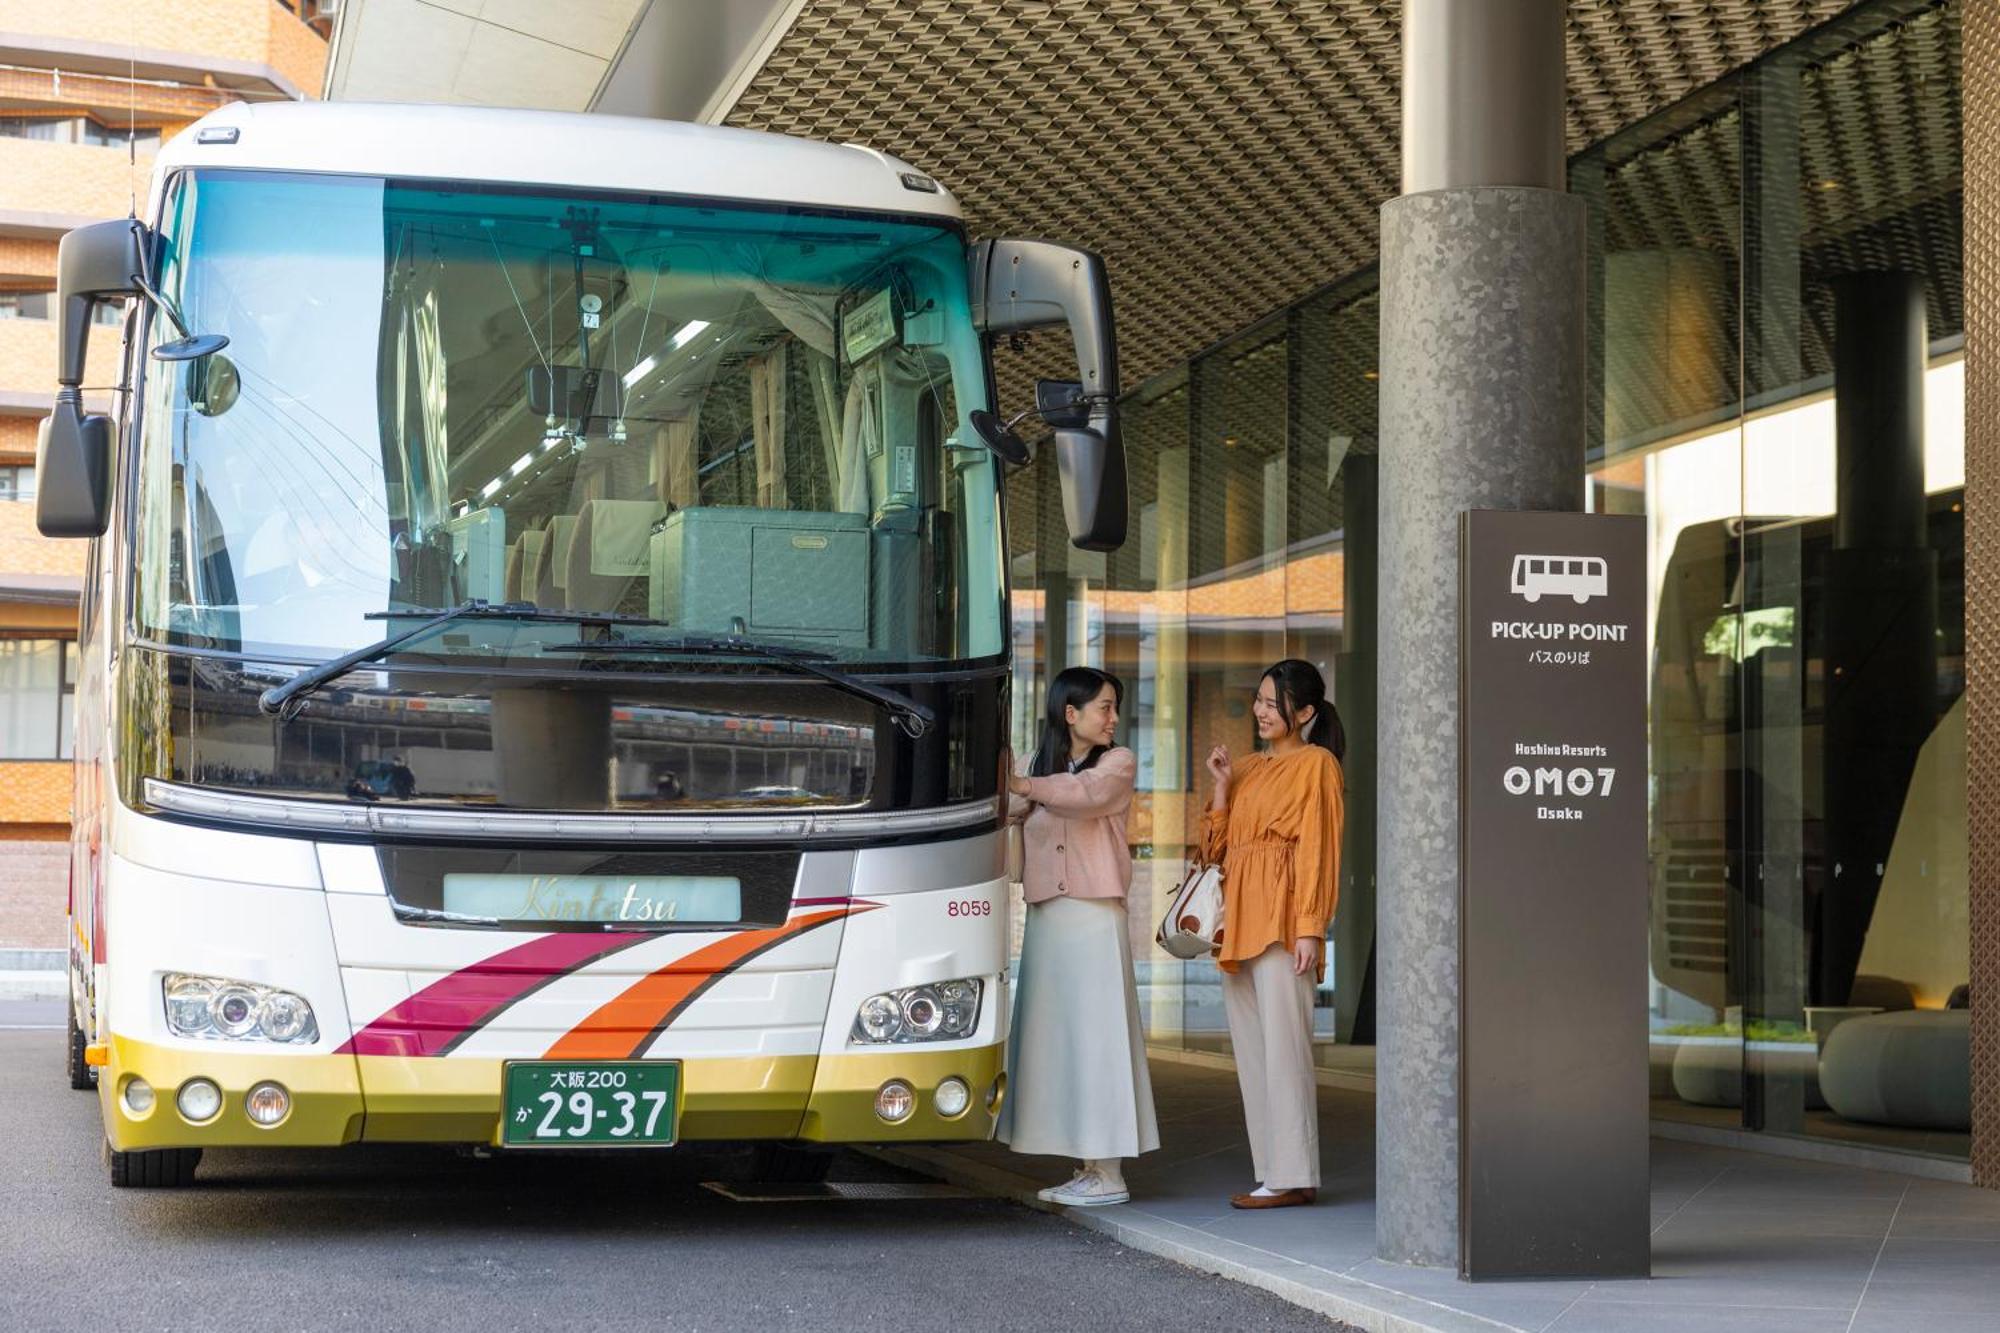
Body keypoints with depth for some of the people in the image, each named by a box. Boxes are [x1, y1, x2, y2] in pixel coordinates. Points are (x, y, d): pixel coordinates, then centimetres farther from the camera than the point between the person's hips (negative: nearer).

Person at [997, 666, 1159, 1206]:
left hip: (1094, 915, -5)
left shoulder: (1118, 762, 2)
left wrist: (1023, 785, -23)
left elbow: (1088, 794, -19)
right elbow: (1004, 813, 2)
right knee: (1057, 1038, 4)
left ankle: (1109, 1173, -3)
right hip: (1045, 918, 5)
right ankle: (1085, 1169, 11)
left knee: (1096, 1035, -6)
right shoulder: (1037, 767, 16)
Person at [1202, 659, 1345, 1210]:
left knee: (1283, 1044, -10)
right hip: (1238, 921, 8)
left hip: (1280, 919, -8)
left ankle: (1294, 1176, -8)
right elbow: (1215, 848, 17)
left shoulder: (1316, 764, -2)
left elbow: (1318, 850, -9)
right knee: (1250, 1050, 8)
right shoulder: (1247, 770, 20)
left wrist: (1310, 927, -16)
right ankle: (1270, 1172, 13)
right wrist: (1222, 787, 5)